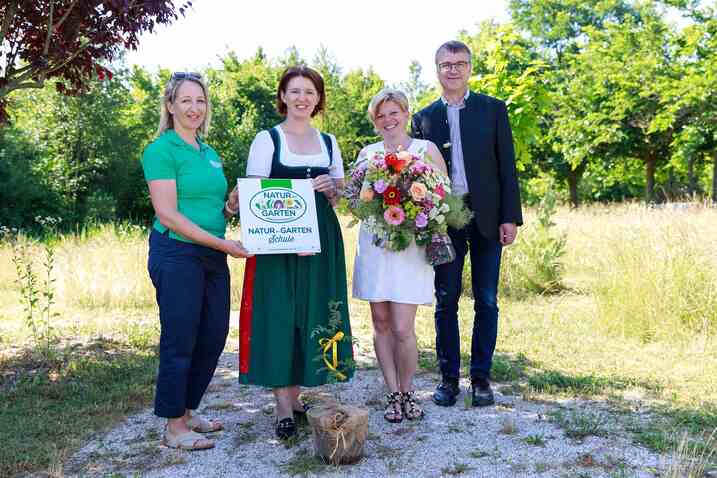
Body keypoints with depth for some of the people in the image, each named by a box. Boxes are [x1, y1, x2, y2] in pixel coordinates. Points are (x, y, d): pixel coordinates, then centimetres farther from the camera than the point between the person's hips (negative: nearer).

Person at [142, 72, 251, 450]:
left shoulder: (210, 154, 15)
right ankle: (174, 427, 13)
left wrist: (231, 206, 0)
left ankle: (187, 412, 30)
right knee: (179, 342, -1)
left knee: (213, 338, 12)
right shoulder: (161, 150, -9)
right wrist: (223, 243, -19)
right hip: (176, 254, -8)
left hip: (213, 257, 8)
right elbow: (168, 214, -16)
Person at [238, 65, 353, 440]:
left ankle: (295, 392, 17)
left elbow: (340, 195, 18)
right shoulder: (266, 139, 1)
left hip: (322, 239, 5)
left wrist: (332, 189, -5)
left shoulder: (328, 142, 14)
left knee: (313, 314, 5)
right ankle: (283, 405, 2)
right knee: (278, 314, -5)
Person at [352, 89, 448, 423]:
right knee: (381, 323, 5)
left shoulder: (426, 149, 4)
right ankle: (393, 393, 19)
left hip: (412, 248, -3)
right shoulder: (367, 153, 11)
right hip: (374, 245, 3)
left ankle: (407, 392, 15)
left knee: (403, 329, -7)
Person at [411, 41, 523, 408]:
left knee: (486, 301, 5)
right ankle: (448, 377, 16)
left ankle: (481, 377, 16)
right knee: (446, 301, 5)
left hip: (486, 216, 0)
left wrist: (510, 218, -5)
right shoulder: (424, 118, 8)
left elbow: (507, 167, 1)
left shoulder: (493, 109, 5)